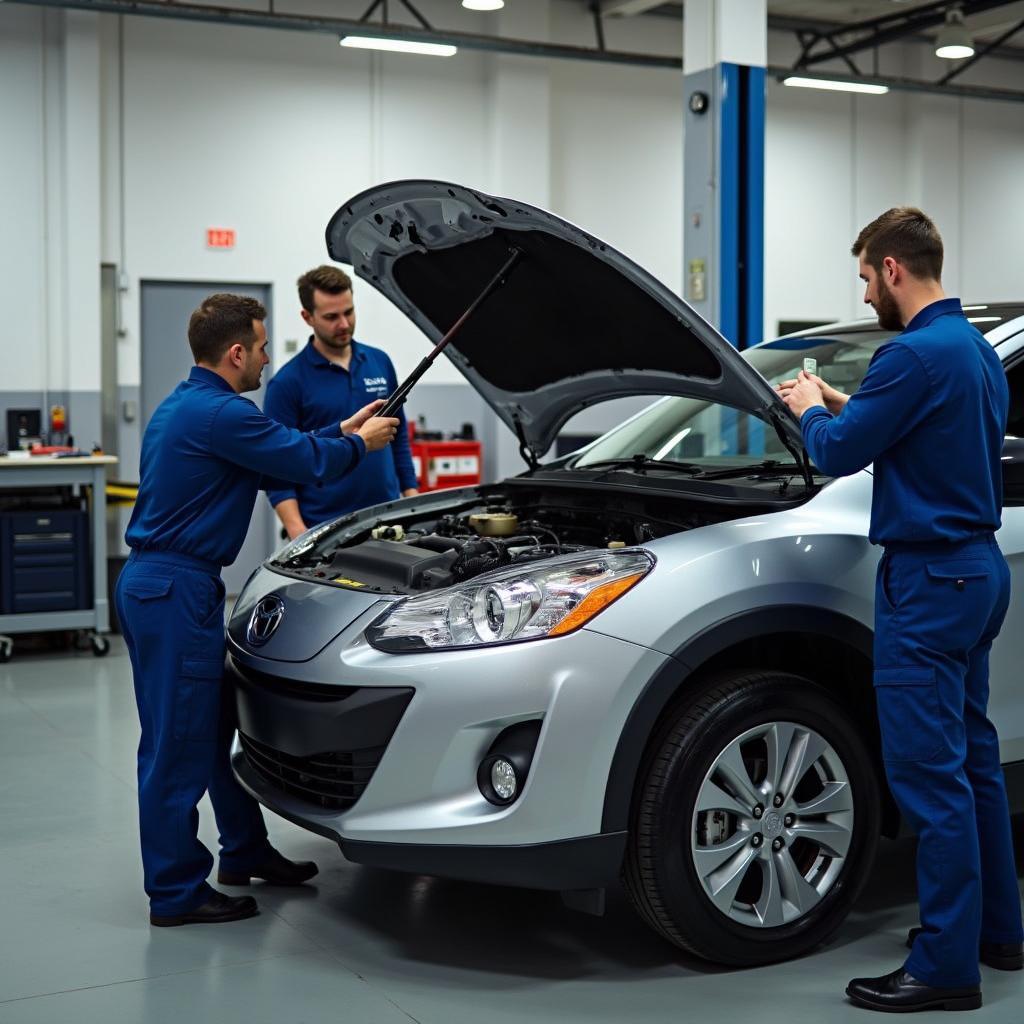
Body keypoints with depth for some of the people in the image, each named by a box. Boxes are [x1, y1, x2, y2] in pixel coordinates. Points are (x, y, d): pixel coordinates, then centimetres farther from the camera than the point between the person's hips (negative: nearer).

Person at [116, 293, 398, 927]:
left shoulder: (186, 406, 16)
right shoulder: (219, 413, -18)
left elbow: (278, 456, 25)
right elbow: (307, 462, -10)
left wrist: (342, 432, 26)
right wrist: (361, 444, 9)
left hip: (156, 583, 11)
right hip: (175, 589, -11)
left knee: (217, 724, 19)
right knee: (179, 742, -3)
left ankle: (246, 853, 32)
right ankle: (176, 893, 7)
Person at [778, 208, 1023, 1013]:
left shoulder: (915, 354, -18)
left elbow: (839, 453, -13)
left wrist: (811, 411, 8)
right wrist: (841, 404, 22)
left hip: (929, 581, -10)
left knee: (929, 769, -5)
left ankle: (947, 966, 1)